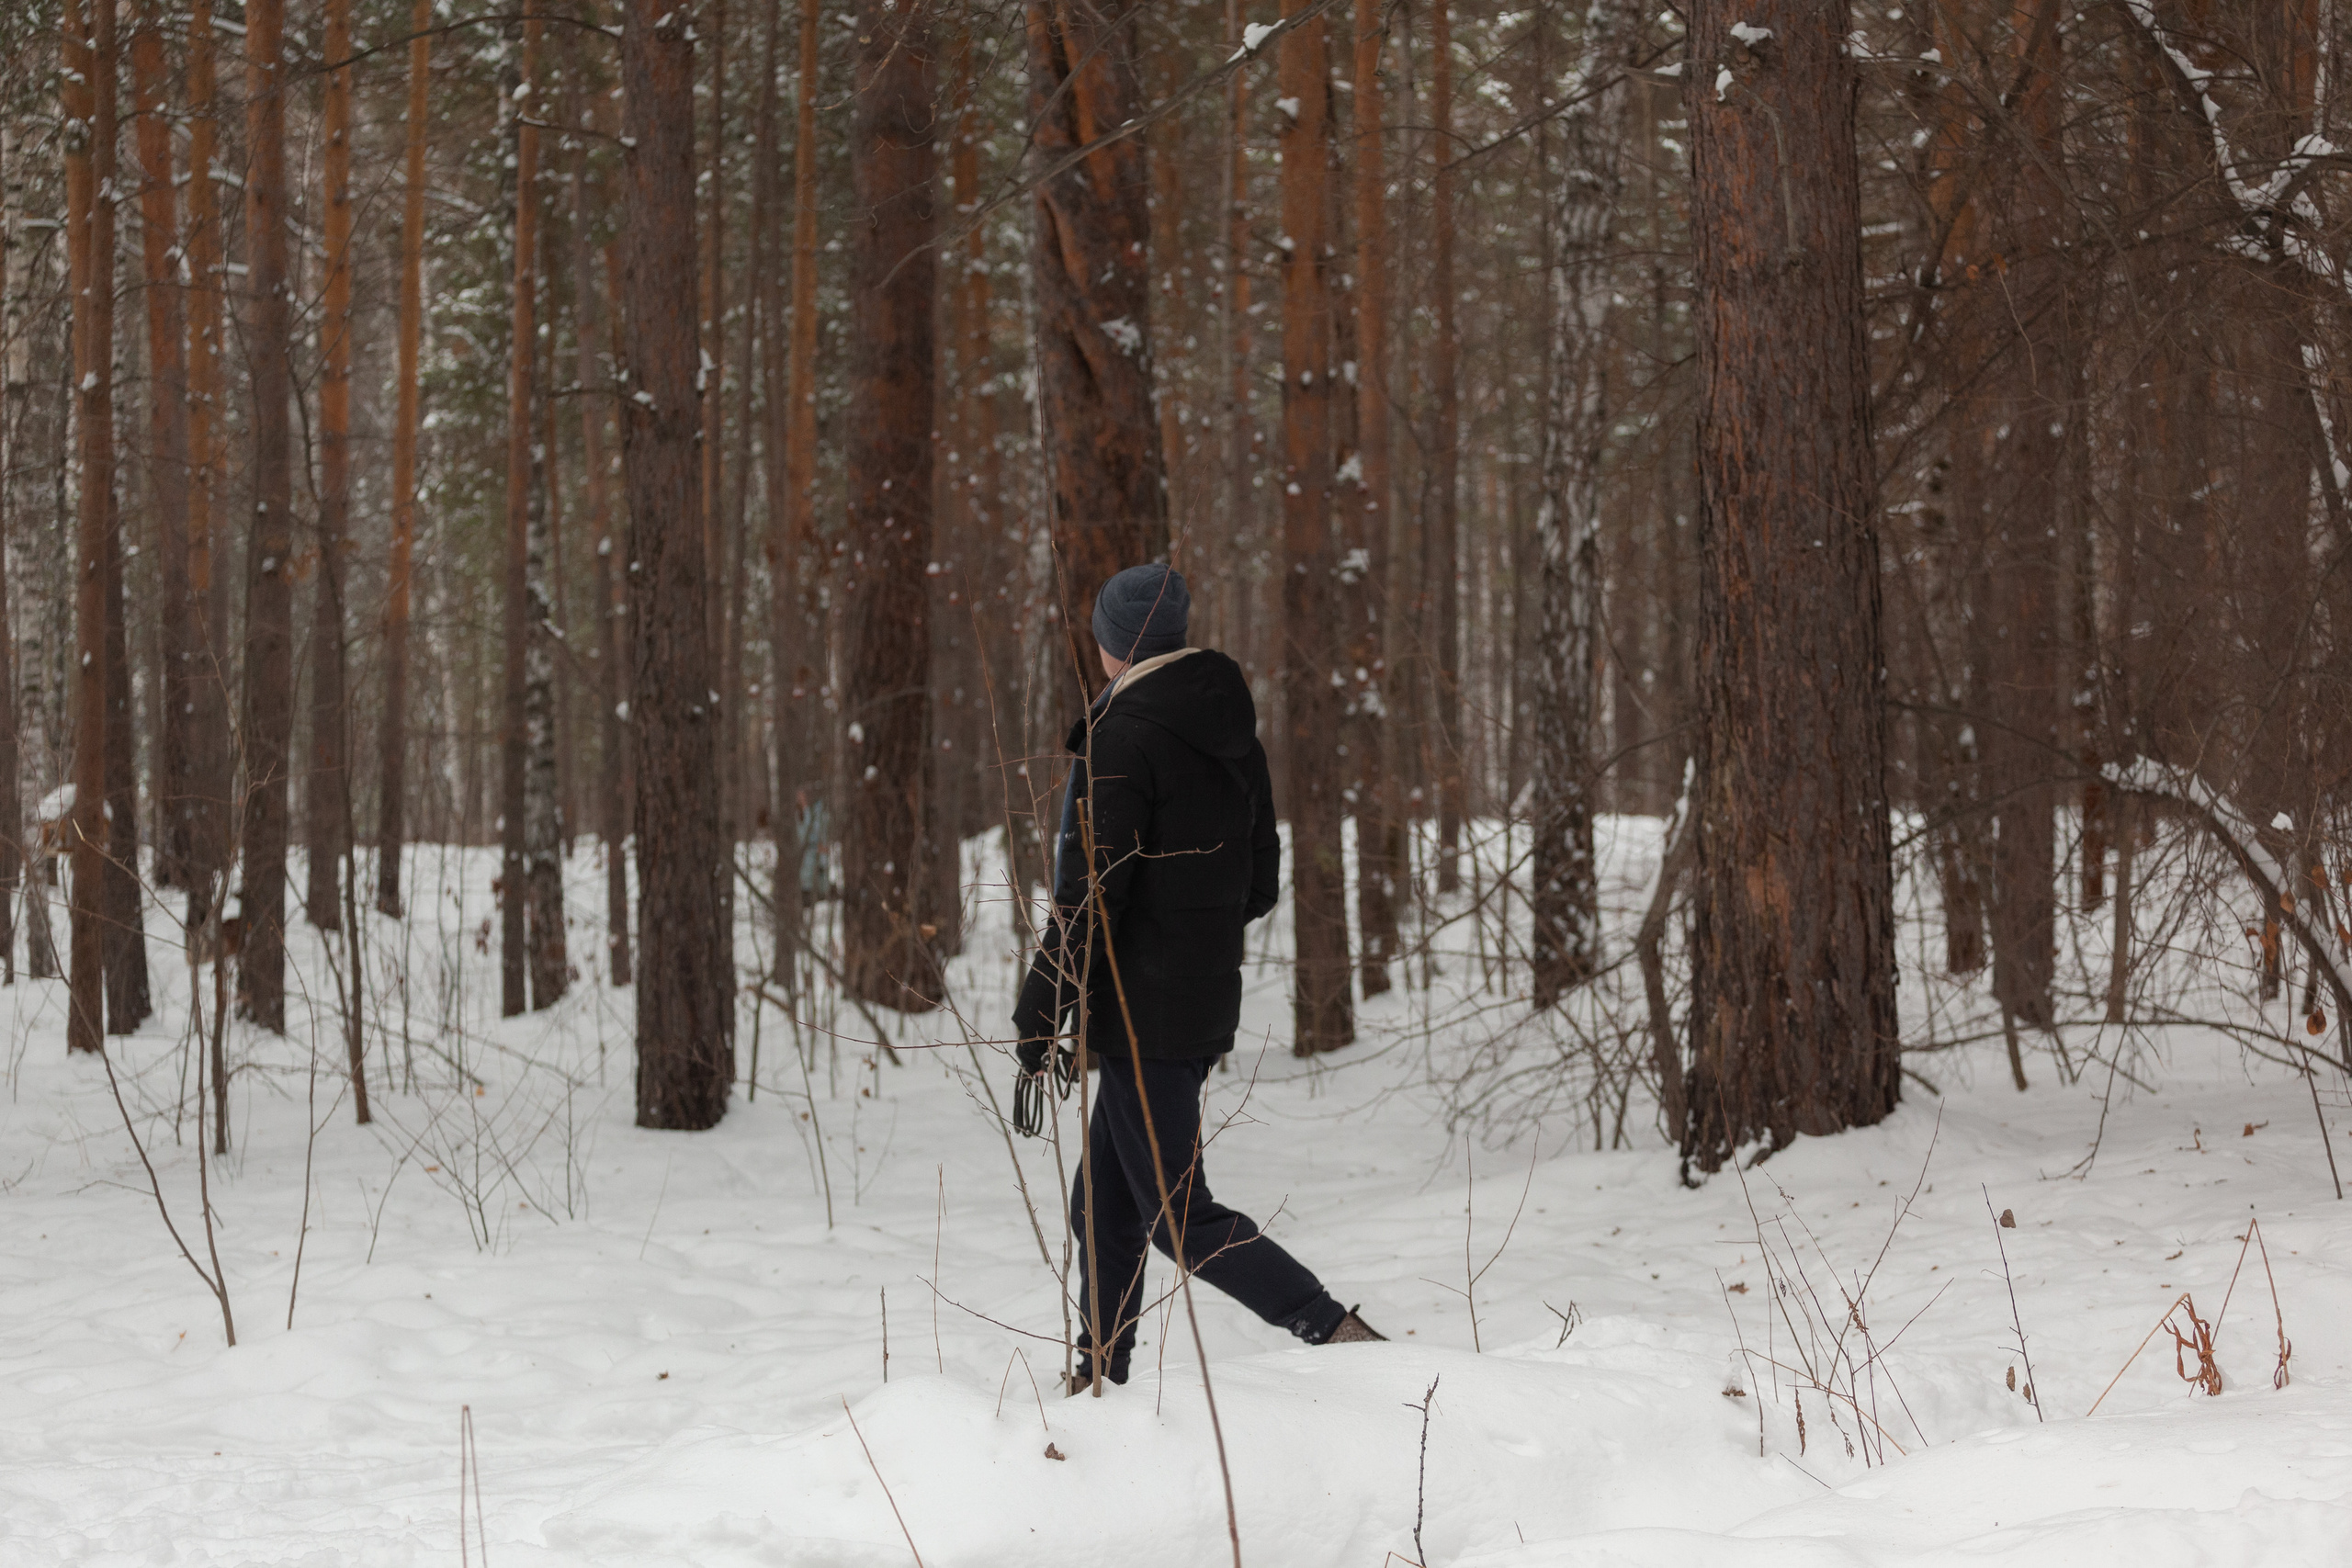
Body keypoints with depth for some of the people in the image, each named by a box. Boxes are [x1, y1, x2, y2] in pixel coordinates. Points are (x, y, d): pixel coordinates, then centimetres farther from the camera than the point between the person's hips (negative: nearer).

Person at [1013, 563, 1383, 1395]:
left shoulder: (1121, 738, -16)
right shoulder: (1232, 732, 10)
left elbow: (1088, 897, -19)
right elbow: (1261, 881, 16)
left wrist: (1038, 1022, -14)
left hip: (1140, 1010, -9)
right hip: (1209, 1003, 9)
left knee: (1177, 1215, -5)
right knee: (1104, 1208, 17)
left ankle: (1342, 1334, -14)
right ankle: (1099, 1379, 20)